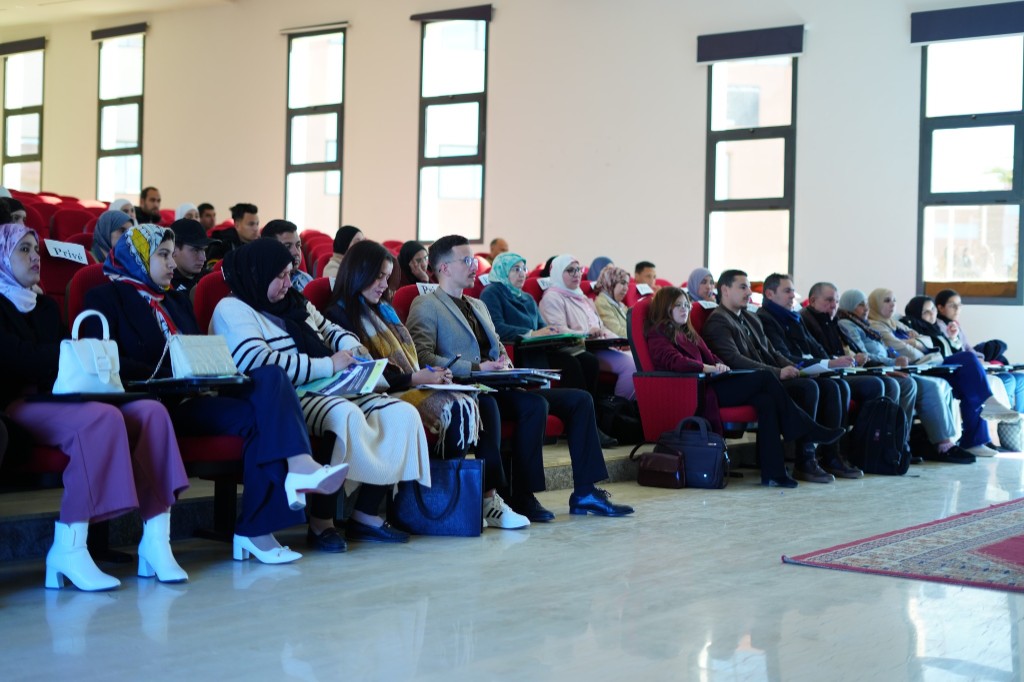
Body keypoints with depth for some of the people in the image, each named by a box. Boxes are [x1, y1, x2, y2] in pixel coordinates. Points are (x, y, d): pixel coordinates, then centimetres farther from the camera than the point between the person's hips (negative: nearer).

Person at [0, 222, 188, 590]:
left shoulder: (45, 307, 27)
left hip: (57, 399, 7)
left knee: (150, 411, -18)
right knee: (102, 418, -35)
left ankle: (155, 545, -26)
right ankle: (68, 550, -32)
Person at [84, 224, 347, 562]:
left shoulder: (178, 302, 29)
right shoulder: (107, 298, 6)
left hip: (193, 397, 6)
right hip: (157, 407, -6)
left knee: (269, 377, -24)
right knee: (258, 414, -30)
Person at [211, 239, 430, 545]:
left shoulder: (294, 302, 22)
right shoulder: (232, 310, -4)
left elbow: (331, 330, 35)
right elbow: (261, 364, -19)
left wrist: (351, 348, 10)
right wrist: (329, 365, -16)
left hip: (327, 392, 9)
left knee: (402, 413, -10)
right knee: (347, 415, -37)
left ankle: (365, 515, -10)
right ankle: (320, 520, -24)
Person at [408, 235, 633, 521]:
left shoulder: (478, 305, 27)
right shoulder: (426, 306, 0)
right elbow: (422, 357, -13)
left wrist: (504, 364, 4)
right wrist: (475, 368, -20)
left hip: (497, 386, 9)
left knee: (579, 399, -3)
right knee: (535, 404, -33)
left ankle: (585, 493, -5)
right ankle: (521, 497, -25)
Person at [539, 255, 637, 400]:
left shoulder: (582, 298, 28)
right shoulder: (552, 298, -1)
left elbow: (600, 327, 28)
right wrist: (587, 334, -28)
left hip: (598, 347, 9)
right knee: (630, 365, -25)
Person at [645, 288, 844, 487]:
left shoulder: (686, 332, 31)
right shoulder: (657, 334, 2)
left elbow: (708, 356, 24)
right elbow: (674, 361, -16)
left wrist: (719, 365, 1)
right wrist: (710, 368, -26)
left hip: (707, 384, 9)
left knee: (766, 400, -18)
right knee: (765, 377, -18)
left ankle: (772, 471, -25)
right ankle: (812, 432, -12)